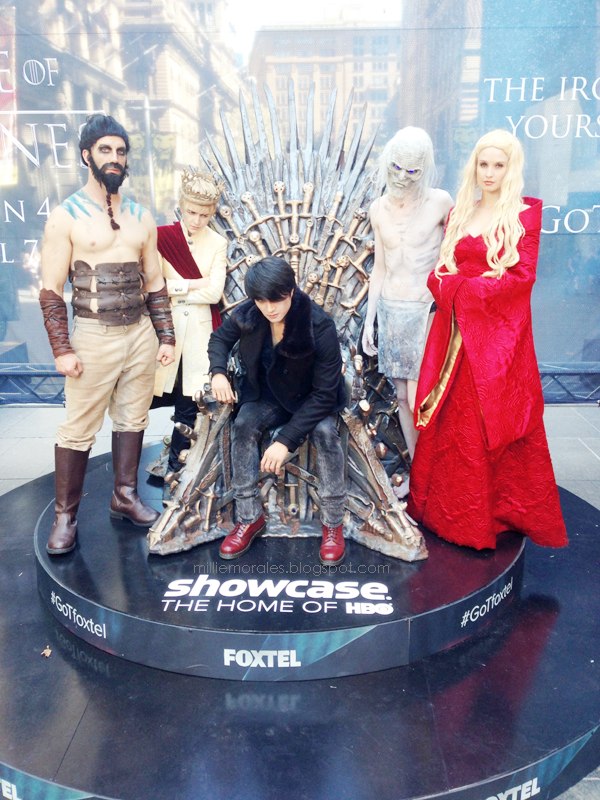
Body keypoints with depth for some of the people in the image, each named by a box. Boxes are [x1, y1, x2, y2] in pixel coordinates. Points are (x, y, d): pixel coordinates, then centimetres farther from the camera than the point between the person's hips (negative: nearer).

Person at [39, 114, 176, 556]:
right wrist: (62, 349, -12)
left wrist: (166, 337, 7)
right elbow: (51, 290, -6)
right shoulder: (66, 217, -4)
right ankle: (66, 514, 13)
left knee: (133, 420, 12)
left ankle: (125, 495, 27)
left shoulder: (142, 217, 10)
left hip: (141, 334, 5)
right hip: (94, 337, -4)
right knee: (79, 429, 0)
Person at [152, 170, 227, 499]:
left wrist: (174, 289, -7)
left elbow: (214, 293, -6)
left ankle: (175, 474, 21)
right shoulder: (161, 236, 1)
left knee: (189, 407, 5)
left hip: (200, 332, 1)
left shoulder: (217, 244, 4)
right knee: (153, 396, -1)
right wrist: (194, 285, -10)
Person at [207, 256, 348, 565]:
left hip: (312, 398, -3)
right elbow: (220, 338, 7)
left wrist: (286, 440, -32)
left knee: (325, 431, -33)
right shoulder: (246, 315, -16)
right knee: (243, 424, -26)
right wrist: (218, 372, -16)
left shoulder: (320, 326, -29)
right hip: (267, 396, 3)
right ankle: (250, 518, -13)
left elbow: (325, 393, -27)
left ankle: (333, 524, -15)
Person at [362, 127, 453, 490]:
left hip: (425, 311, -5)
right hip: (391, 310, 5)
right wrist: (369, 319, 11)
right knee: (401, 396, 9)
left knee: (419, 402, -9)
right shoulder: (379, 209, 8)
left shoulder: (440, 202, -6)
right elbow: (379, 268, 13)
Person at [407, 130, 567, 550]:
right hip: (456, 331, 4)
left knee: (496, 422, 2)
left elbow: (522, 276, -9)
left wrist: (469, 289, -12)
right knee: (451, 420, 7)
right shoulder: (459, 214, 14)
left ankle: (500, 512, 18)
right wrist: (454, 290, -11)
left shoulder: (524, 214, 0)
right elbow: (441, 271, 10)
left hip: (499, 333, -4)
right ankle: (449, 507, 20)